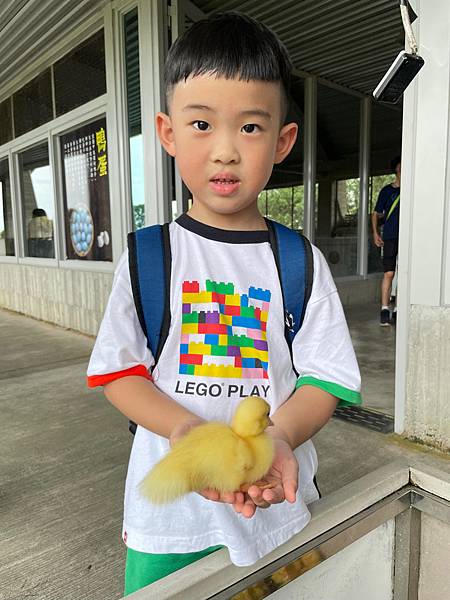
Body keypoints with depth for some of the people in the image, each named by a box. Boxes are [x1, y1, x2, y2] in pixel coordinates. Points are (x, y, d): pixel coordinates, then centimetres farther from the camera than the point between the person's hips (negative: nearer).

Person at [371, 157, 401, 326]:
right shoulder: (387, 190, 6)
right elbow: (376, 213, 10)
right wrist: (375, 233, -2)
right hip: (390, 237, -3)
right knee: (389, 273, -8)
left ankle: (397, 311, 12)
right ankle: (384, 310, -5)